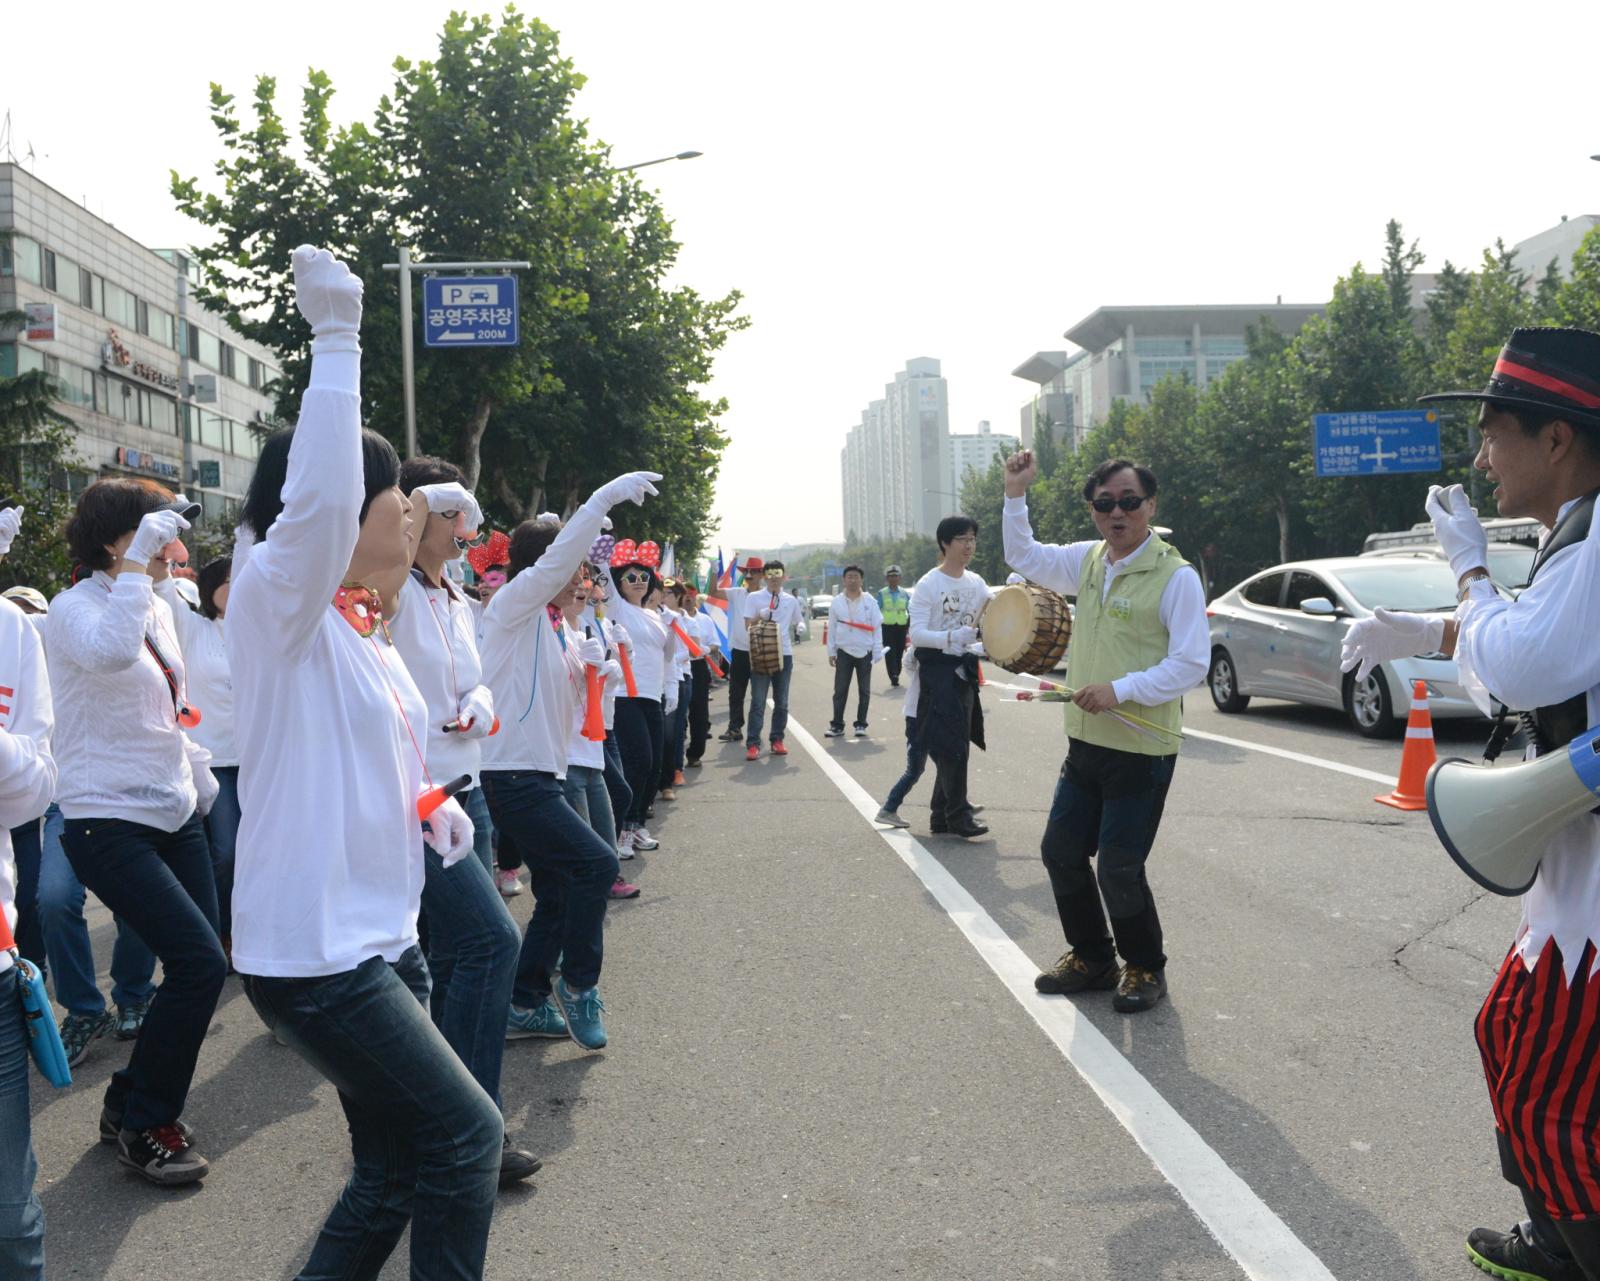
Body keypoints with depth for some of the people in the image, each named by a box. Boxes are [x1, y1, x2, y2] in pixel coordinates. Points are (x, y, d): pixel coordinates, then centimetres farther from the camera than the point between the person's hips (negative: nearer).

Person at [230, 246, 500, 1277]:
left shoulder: (368, 635, 12)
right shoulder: (279, 605, -13)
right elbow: (315, 498, -34)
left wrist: (431, 806, 3)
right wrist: (338, 338, -32)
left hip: (384, 939, 9)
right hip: (312, 950, -9)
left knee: (396, 1175, 15)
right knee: (467, 1134, -5)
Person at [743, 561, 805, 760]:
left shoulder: (791, 600, 10)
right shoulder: (754, 598, 1)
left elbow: (797, 622, 19)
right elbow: (748, 626, -2)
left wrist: (801, 626, -4)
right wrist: (759, 616, -21)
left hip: (784, 654, 3)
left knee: (781, 702, 9)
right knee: (758, 701, -7)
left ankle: (777, 740, 19)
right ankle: (752, 744, -7)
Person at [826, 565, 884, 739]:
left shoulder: (869, 601, -1)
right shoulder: (837, 602, 2)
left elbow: (877, 627, -1)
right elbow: (832, 628, 5)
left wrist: (877, 652, -6)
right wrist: (831, 652, 3)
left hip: (865, 652, 0)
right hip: (844, 652, 0)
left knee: (864, 691, 6)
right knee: (840, 690, 1)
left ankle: (861, 725, 15)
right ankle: (837, 725, 9)